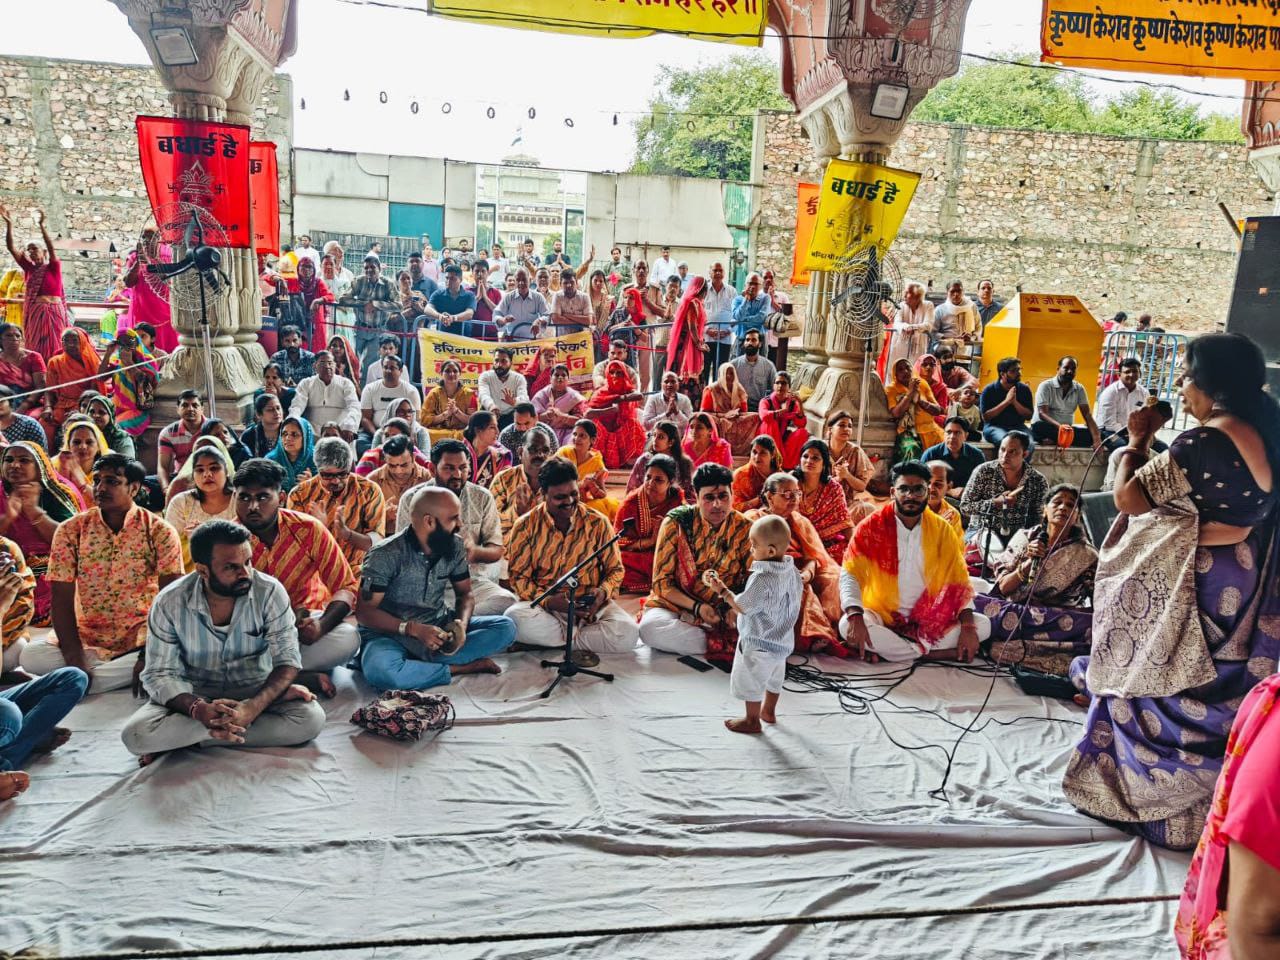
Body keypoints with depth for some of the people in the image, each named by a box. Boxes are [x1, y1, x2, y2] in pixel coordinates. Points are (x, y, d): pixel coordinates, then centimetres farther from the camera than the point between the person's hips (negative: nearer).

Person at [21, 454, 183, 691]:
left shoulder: (159, 532, -7)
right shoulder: (70, 530, -1)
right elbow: (62, 599, -6)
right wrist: (74, 659, -19)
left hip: (141, 639, -2)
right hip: (87, 638, 2)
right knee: (31, 656, -24)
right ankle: (124, 671, -9)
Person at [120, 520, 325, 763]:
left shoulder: (270, 591, -16)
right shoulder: (169, 603, -13)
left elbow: (287, 660, -15)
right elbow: (159, 674, -11)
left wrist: (253, 707, -35)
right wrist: (198, 709, -33)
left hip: (256, 690, 0)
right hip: (194, 694, 0)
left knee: (311, 719, -29)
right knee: (136, 734, -28)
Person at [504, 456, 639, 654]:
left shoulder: (598, 523, 3)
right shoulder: (526, 526, 1)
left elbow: (615, 569, 10)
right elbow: (518, 576, -1)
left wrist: (603, 592, -13)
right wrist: (546, 600, -19)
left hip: (590, 607, 0)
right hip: (544, 606, 0)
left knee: (627, 633, -29)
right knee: (515, 617, -34)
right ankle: (587, 636, -12)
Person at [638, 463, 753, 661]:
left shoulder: (744, 529, -2)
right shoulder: (676, 523, -7)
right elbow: (661, 583, -6)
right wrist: (697, 607, -20)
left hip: (724, 613, 1)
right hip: (675, 605, -1)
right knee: (649, 628, -34)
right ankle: (724, 644, -21)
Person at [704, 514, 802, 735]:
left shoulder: (762, 579, -33)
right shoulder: (792, 571, -7)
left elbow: (742, 607, -25)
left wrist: (722, 590, -14)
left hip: (758, 643, -8)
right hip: (781, 639, 8)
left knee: (751, 682, 11)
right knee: (773, 676, 26)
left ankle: (752, 721, 26)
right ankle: (768, 711, 45)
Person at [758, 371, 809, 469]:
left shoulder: (793, 403, -1)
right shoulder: (766, 401, -9)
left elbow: (801, 424, -15)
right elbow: (764, 416, -32)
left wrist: (800, 405, -27)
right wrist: (784, 411, -41)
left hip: (784, 440, 3)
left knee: (803, 432, -21)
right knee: (771, 422, -29)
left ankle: (788, 465, -17)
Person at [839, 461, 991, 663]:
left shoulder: (942, 529, 1)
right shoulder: (871, 527, -8)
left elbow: (959, 579, 1)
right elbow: (850, 574, -15)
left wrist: (968, 626, -14)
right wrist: (855, 617, -32)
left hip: (928, 620, 3)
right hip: (882, 617, -3)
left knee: (983, 625, -16)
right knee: (847, 624, -32)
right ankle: (931, 652, -20)